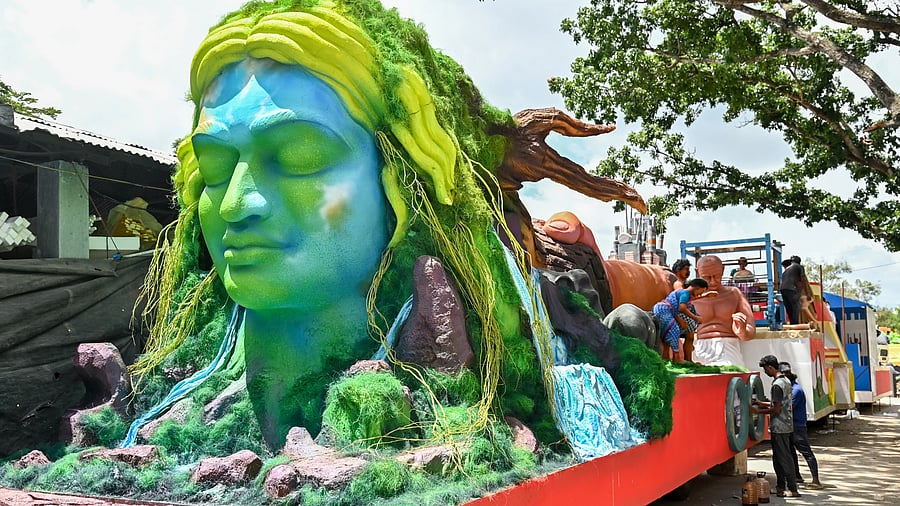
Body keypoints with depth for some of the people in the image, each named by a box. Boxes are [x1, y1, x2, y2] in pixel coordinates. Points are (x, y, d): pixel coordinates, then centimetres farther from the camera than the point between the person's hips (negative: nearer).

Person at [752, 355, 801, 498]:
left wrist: (757, 411, -12)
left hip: (779, 427, -10)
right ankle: (780, 487, 21)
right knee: (778, 457, 15)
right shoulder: (786, 380, 11)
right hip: (786, 425, 10)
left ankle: (793, 489, -1)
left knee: (784, 458, -4)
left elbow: (776, 409, -21)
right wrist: (761, 403, 19)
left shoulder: (777, 385, -20)